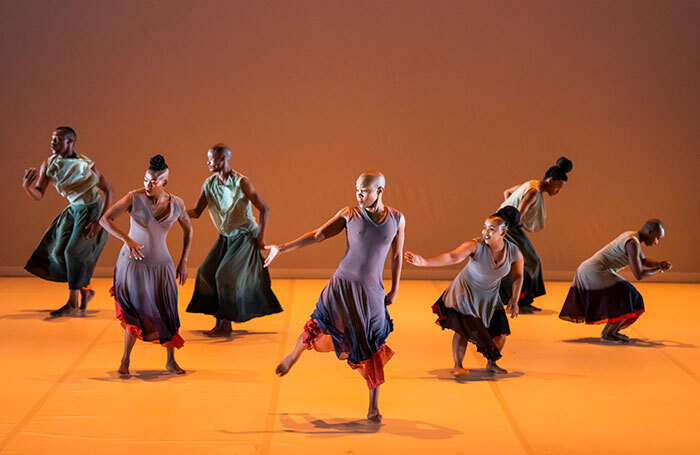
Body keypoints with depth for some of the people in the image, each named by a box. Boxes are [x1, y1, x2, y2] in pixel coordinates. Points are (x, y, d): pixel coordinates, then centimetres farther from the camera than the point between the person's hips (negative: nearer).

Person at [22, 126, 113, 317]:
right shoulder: (48, 164, -7)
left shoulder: (85, 164, -21)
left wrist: (99, 222, -20)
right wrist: (27, 187, -35)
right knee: (59, 252, 0)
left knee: (74, 252, -14)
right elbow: (39, 195, -11)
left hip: (91, 211, -6)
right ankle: (85, 291, 19)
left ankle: (73, 304, -6)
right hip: (74, 210, 6)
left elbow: (108, 190, -15)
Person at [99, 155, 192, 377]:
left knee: (167, 313, 4)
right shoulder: (134, 198, -13)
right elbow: (105, 219, -17)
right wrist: (127, 239, -30)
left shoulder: (176, 204, -4)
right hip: (133, 261, -3)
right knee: (137, 311, -12)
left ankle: (171, 361, 20)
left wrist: (184, 261, 9)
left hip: (161, 264, 3)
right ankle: (125, 359, 4)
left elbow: (188, 230, 13)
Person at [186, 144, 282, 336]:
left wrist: (261, 237, -12)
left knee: (226, 276, -14)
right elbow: (196, 212, 2)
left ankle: (225, 324, -5)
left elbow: (264, 209, -13)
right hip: (226, 238, 7)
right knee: (207, 273, -2)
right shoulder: (209, 184, 0)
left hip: (245, 237, -7)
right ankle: (221, 321, 6)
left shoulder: (241, 182, -18)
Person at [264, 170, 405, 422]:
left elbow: (397, 256, 10)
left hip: (372, 291, 1)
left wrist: (394, 290, 13)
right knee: (320, 326, -5)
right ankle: (294, 355, 30)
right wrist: (282, 248, -7)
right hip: (343, 284, -1)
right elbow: (318, 235, -2)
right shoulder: (350, 214, -4)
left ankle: (374, 407, 12)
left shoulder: (397, 219, 0)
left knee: (372, 349, 1)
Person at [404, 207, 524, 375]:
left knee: (500, 335, 3)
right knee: (464, 329, -9)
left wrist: (514, 300, 0)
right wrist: (424, 262, -56)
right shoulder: (476, 246, -29)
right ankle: (457, 366, 12)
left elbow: (518, 276, 3)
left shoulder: (514, 252, -17)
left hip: (489, 298, 4)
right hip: (465, 293, -4)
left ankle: (491, 363, 30)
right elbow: (452, 256, -43)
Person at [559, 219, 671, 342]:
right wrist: (659, 269, -2)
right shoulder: (633, 243, -16)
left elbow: (644, 261, 26)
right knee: (630, 302, -11)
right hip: (595, 273, -11)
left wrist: (660, 263, 7)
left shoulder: (629, 235, 16)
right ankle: (607, 333, -2)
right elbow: (638, 275, -17)